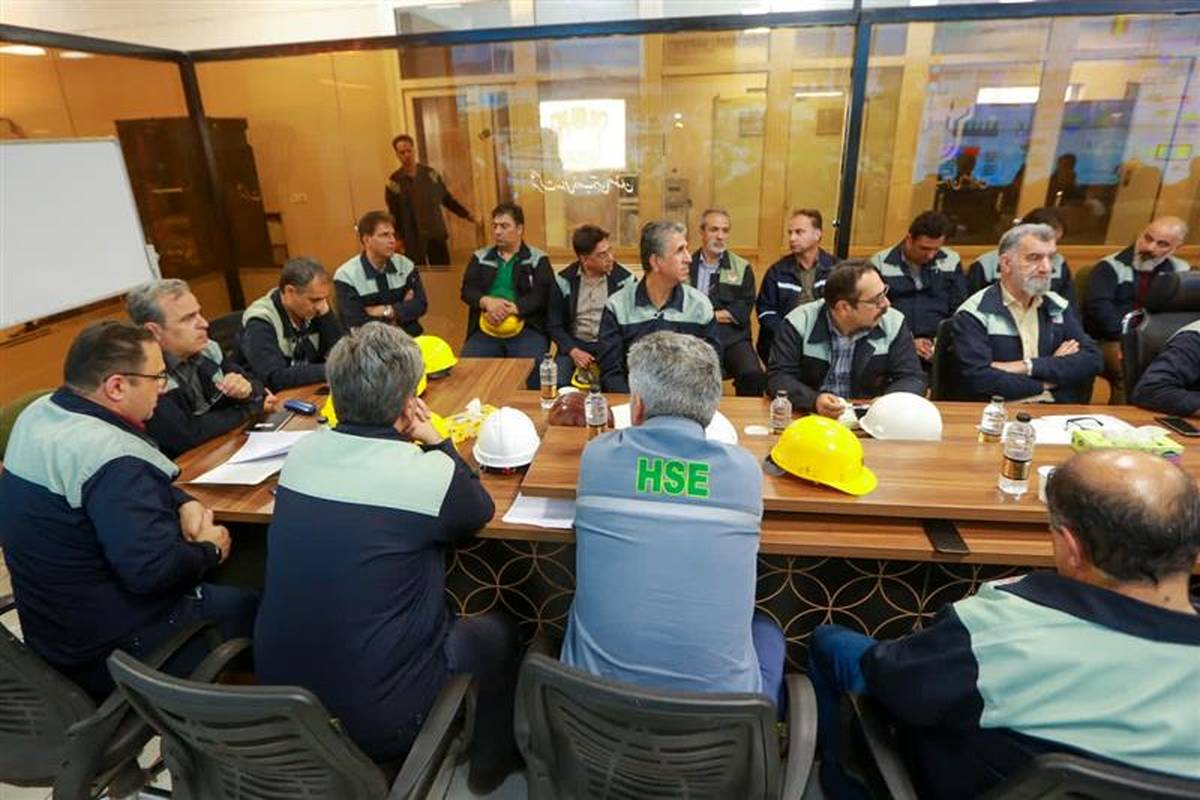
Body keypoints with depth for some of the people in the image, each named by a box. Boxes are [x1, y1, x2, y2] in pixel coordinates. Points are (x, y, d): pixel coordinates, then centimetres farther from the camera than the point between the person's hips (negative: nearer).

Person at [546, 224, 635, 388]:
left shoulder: (624, 279, -3)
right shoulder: (564, 281, -1)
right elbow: (554, 324, 3)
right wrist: (573, 351, -12)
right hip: (575, 344, 1)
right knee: (556, 383, -23)